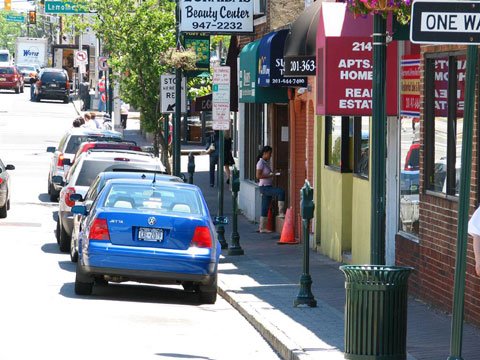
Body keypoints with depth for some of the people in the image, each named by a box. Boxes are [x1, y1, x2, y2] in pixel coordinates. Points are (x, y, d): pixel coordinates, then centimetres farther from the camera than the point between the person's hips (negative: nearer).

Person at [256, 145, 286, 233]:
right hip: (264, 187, -9)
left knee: (265, 208, 9)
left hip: (269, 186, 9)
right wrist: (270, 175, -19)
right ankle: (281, 212, -21)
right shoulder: (261, 163, -11)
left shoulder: (267, 162, 15)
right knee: (281, 192, -25)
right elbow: (258, 176, -19)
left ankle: (262, 228, 12)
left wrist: (273, 174, 8)